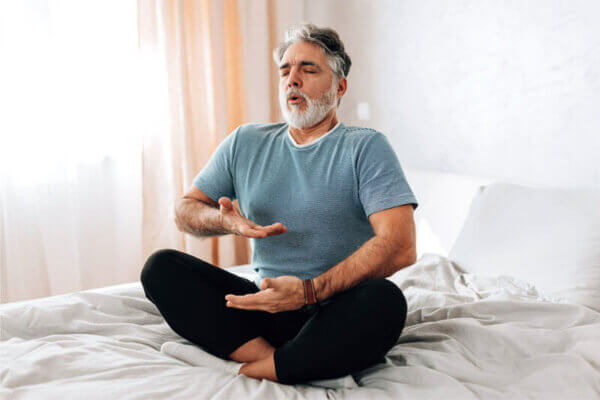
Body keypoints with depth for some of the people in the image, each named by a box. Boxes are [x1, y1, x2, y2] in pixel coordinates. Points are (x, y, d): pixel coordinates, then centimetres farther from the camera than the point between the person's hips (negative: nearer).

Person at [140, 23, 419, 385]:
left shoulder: (367, 147, -2)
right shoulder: (245, 142, 12)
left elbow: (401, 247, -16)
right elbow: (185, 210, 17)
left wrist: (309, 291, -25)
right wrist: (226, 221, -7)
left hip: (335, 317, -4)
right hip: (265, 305, 4)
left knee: (385, 300, -36)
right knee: (161, 267, -13)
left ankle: (254, 371, -24)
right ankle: (276, 360, -24)